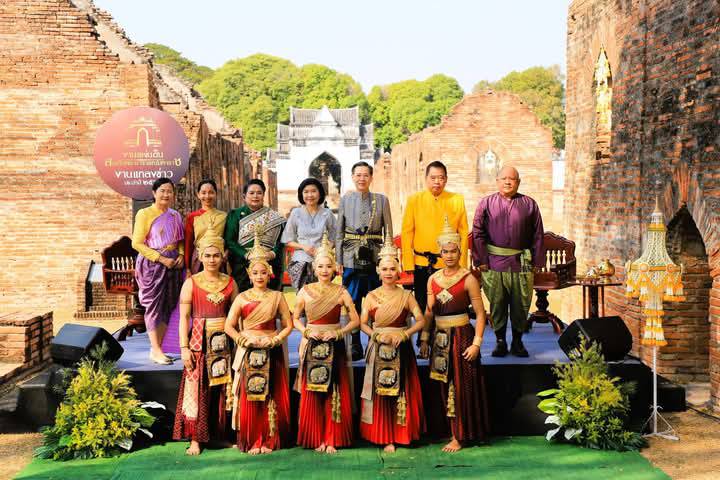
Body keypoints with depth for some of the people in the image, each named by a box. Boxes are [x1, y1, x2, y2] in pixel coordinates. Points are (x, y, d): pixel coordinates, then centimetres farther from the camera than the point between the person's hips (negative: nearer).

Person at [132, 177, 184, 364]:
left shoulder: (175, 216, 12)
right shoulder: (145, 213, -4)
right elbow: (137, 243, -9)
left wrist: (181, 255, -2)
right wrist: (161, 259, -15)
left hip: (173, 264, 6)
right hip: (152, 264, -6)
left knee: (168, 305, 6)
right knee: (154, 304, -5)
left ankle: (157, 347, 14)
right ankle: (156, 350, -3)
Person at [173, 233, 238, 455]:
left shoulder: (230, 283, 8)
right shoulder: (191, 283, 1)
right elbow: (184, 317, -1)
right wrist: (184, 348, -8)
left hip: (224, 341, 2)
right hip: (200, 341, -2)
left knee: (224, 389, 6)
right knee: (197, 389, -3)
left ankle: (223, 435, 16)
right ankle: (195, 439, 3)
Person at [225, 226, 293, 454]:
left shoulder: (277, 297, 5)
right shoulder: (242, 298, 4)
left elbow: (288, 324, 5)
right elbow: (229, 326, 2)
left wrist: (275, 340, -9)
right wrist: (244, 340, -9)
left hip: (272, 353, 0)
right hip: (249, 353, 0)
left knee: (272, 397, 1)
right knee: (249, 398, -2)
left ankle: (269, 441, 11)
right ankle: (251, 441, 7)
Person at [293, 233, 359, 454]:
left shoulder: (341, 292, 2)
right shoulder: (305, 291, 5)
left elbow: (355, 320, 3)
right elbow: (295, 319, 10)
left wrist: (337, 333, -10)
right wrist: (308, 332, -7)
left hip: (334, 347, -1)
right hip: (311, 347, 1)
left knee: (335, 394, -1)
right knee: (312, 394, 1)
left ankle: (332, 440, 8)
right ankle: (315, 438, 11)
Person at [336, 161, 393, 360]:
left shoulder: (381, 200, 6)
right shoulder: (345, 199, 7)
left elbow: (388, 231, 7)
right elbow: (339, 232, 9)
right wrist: (339, 260, 3)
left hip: (375, 257, 0)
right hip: (351, 258, 0)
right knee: (352, 303, 1)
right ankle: (355, 346, 10)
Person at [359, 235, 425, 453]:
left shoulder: (406, 295, 2)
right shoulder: (371, 296, 5)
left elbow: (420, 320, -5)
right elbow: (362, 323, 3)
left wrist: (404, 334, -17)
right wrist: (376, 335, -13)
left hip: (401, 350, -1)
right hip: (378, 349, 1)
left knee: (401, 391, 2)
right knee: (379, 392, 0)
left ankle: (401, 433, 13)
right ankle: (385, 437, 6)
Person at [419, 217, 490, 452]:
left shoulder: (468, 279, -7)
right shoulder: (433, 279, 6)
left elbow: (480, 314, -8)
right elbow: (429, 312, 11)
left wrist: (476, 343, -14)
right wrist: (424, 339, 7)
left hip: (461, 336, -5)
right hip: (439, 338, 5)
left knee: (460, 386, 0)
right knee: (441, 386, 9)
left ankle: (459, 437, 7)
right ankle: (445, 429, 21)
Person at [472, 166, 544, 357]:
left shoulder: (529, 204, 8)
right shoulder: (486, 204, 6)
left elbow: (537, 236, 7)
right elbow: (478, 233, 3)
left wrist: (537, 262, 2)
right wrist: (481, 260, -4)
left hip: (522, 264, 1)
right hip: (494, 263, 0)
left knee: (521, 304, 5)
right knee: (497, 304, 4)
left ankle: (517, 341, 19)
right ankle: (500, 341, 16)